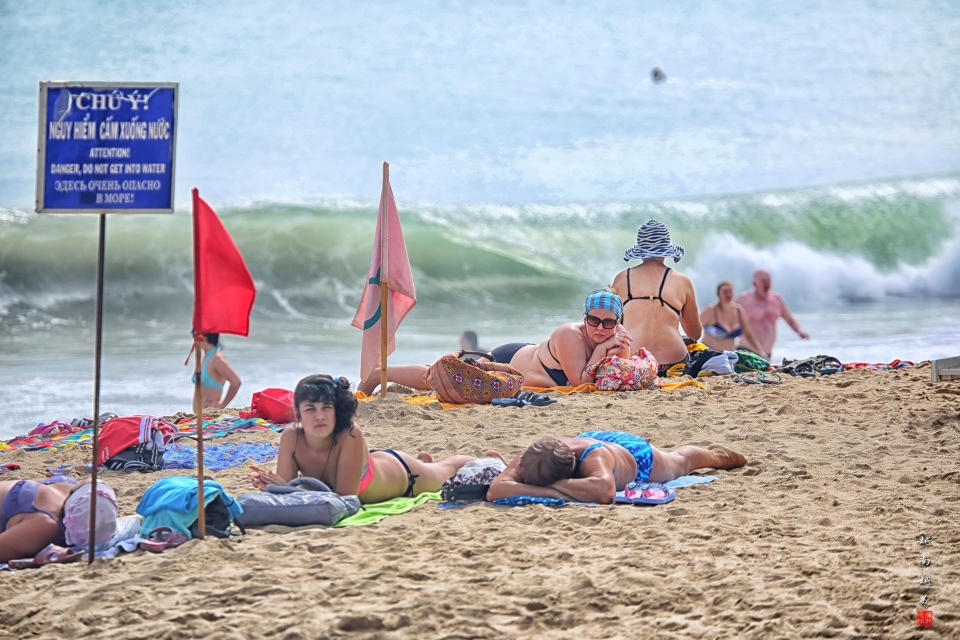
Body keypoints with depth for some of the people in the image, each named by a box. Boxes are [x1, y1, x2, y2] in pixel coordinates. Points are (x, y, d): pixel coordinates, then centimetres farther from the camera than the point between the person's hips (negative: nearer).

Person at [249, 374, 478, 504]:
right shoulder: (291, 438, -36)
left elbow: (346, 497, -47)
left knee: (446, 469, 32)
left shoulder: (351, 436, -47)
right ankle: (423, 459, 69)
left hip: (399, 472, -3)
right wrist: (271, 486, -56)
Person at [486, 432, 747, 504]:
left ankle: (717, 455, 69)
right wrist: (540, 490, -69)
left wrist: (553, 487, -71)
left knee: (680, 462, 34)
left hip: (634, 454, -3)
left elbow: (604, 489, -76)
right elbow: (494, 490, -57)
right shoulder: (530, 457, -45)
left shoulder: (592, 456, -56)